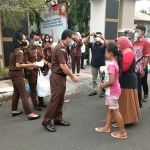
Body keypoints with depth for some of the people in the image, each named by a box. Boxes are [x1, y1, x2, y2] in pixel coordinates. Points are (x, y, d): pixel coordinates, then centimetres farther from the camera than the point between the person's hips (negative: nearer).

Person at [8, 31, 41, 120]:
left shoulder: (15, 49, 10)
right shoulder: (19, 51, -20)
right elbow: (18, 65, -29)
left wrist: (28, 66, 12)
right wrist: (31, 65, -26)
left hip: (13, 72, 10)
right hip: (17, 73, -10)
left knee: (16, 92, 18)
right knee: (24, 94, -8)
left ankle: (14, 111, 28)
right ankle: (30, 114, -5)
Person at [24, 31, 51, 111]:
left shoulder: (39, 48, 8)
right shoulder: (27, 49, -12)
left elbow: (42, 58, 11)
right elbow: (26, 61, -16)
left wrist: (47, 63, -6)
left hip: (39, 70, 6)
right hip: (31, 71, -6)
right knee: (33, 88, 6)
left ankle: (41, 102, 31)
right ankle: (35, 104, 17)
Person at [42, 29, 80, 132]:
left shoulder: (63, 47, 12)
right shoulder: (60, 49, -20)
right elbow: (63, 66, -23)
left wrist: (71, 75, 10)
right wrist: (72, 76, -14)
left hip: (61, 76, 10)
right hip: (57, 77, -10)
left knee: (60, 100, 15)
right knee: (55, 99, -3)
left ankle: (58, 119, 26)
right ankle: (46, 121, 9)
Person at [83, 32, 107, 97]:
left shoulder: (103, 45, -4)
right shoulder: (92, 44, 2)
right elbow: (84, 42, -9)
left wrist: (103, 38, -27)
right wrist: (89, 35, -19)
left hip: (101, 65, -2)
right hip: (94, 65, 3)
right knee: (94, 79, 14)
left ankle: (102, 91, 17)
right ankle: (94, 90, 26)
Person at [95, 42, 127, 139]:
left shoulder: (111, 65, -25)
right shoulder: (115, 62, 3)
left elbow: (111, 81, -28)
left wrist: (103, 86, -12)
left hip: (112, 91, -10)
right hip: (112, 91, 10)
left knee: (115, 111, 2)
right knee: (109, 108, 19)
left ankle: (123, 132, 15)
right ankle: (107, 127, 33)